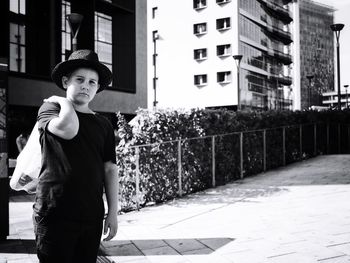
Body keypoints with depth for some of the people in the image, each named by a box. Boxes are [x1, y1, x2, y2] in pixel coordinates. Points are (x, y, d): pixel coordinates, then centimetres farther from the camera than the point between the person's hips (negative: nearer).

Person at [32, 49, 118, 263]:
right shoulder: (49, 108, 2)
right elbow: (68, 128, -22)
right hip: (55, 214, -3)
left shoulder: (103, 125, 12)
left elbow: (110, 169, 10)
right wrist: (63, 101, -4)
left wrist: (113, 212, 5)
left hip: (92, 217, 4)